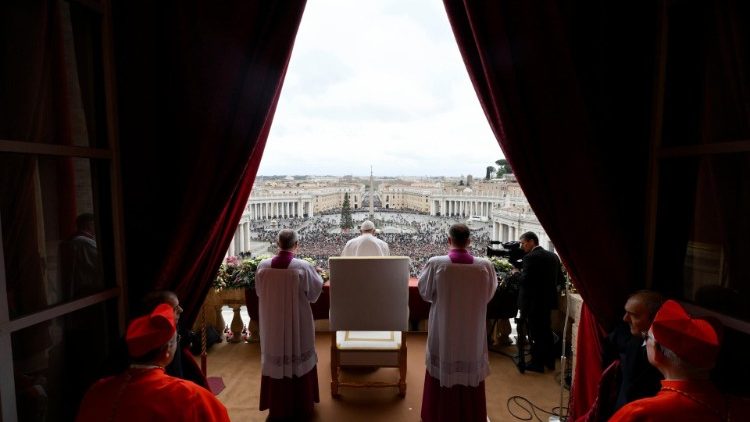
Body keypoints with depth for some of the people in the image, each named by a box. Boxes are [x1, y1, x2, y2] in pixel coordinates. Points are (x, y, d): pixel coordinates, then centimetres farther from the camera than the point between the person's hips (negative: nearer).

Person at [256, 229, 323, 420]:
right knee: (299, 361, 15)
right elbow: (315, 292, -4)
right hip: (298, 323, -2)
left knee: (275, 362, 17)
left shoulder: (263, 266, -10)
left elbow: (259, 292, 6)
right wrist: (316, 275, 14)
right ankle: (302, 406, 30)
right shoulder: (304, 267, -19)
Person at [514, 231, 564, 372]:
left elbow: (524, 281, -24)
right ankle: (549, 361, 32)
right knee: (546, 331, 20)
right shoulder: (553, 256, 5)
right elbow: (560, 278, 9)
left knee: (535, 334, 4)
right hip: (548, 299, 8)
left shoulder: (530, 257, -20)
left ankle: (537, 363, 13)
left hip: (533, 301, -8)